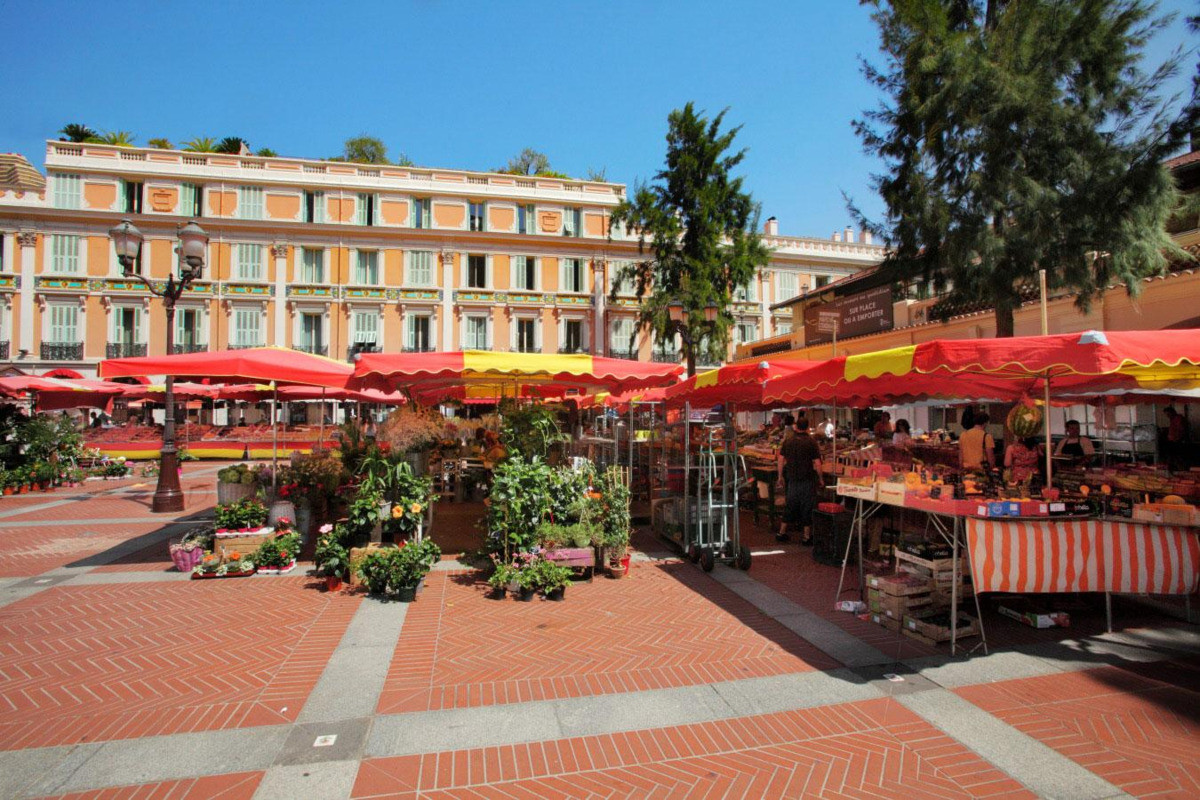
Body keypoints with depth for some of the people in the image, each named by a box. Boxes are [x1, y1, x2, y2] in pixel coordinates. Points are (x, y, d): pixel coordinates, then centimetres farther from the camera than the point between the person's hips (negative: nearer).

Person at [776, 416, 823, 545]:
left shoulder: (788, 442, 3)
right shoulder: (811, 442, -9)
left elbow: (781, 459, 5)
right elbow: (817, 463, -10)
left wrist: (781, 476, 15)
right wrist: (820, 478, 1)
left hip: (792, 479, 4)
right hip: (807, 479, -4)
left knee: (790, 505, 14)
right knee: (807, 506, 5)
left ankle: (782, 532, 18)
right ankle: (806, 536, 9)